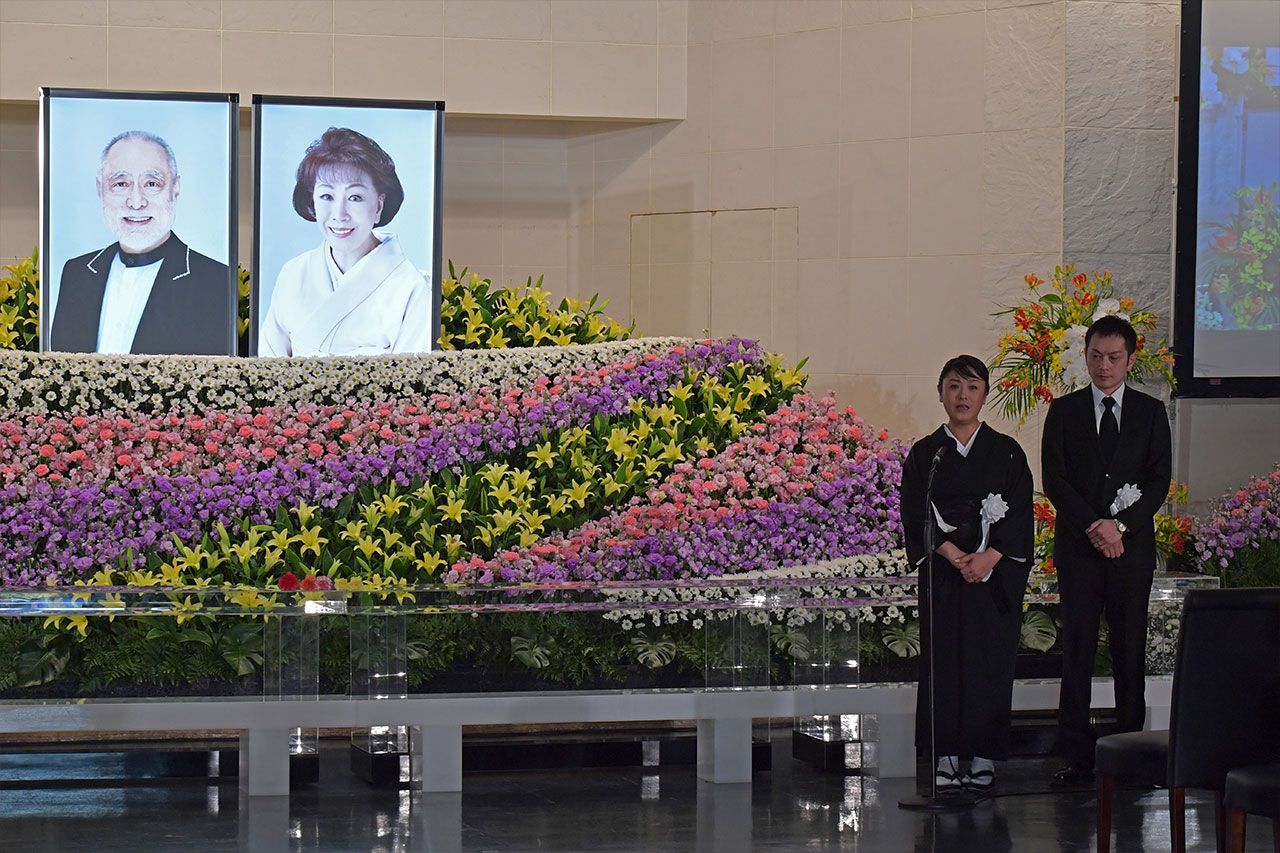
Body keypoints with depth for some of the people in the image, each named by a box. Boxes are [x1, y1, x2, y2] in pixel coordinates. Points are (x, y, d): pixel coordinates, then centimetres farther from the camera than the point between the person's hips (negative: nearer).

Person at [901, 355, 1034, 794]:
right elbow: (916, 516, 0)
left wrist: (988, 558, -14)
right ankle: (947, 759, 4)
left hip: (996, 574, 0)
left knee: (990, 660, -2)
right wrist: (955, 556, -14)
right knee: (944, 662, -1)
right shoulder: (924, 454, 7)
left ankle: (983, 758, 3)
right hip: (942, 575, 0)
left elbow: (1020, 516, 0)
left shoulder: (1006, 452, 5)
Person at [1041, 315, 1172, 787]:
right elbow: (1054, 479, 1)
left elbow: (1159, 480, 2)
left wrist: (1120, 525, -12)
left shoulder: (1150, 412, 8)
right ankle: (1077, 757, -1)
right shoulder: (1064, 411, 7)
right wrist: (1092, 528, -11)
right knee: (1077, 650, -2)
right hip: (1077, 548, 0)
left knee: (1130, 650, 2)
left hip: (1132, 548, 0)